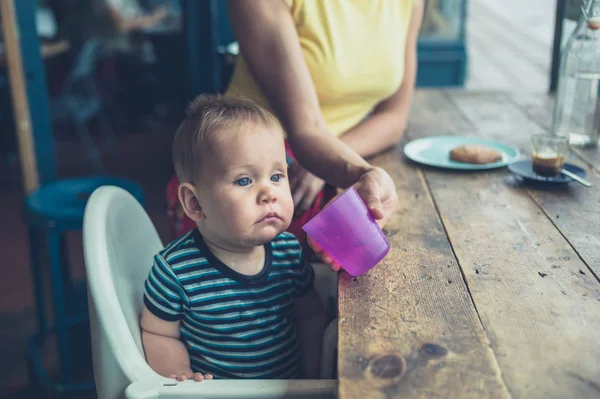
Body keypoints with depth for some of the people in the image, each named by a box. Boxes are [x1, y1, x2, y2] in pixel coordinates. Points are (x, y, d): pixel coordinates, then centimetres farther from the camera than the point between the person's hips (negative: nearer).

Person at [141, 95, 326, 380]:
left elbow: (310, 316, 10)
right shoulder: (176, 269, -16)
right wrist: (183, 378, -17)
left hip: (289, 387, 5)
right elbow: (158, 334, -3)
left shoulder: (290, 251, -4)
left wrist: (312, 376, 3)